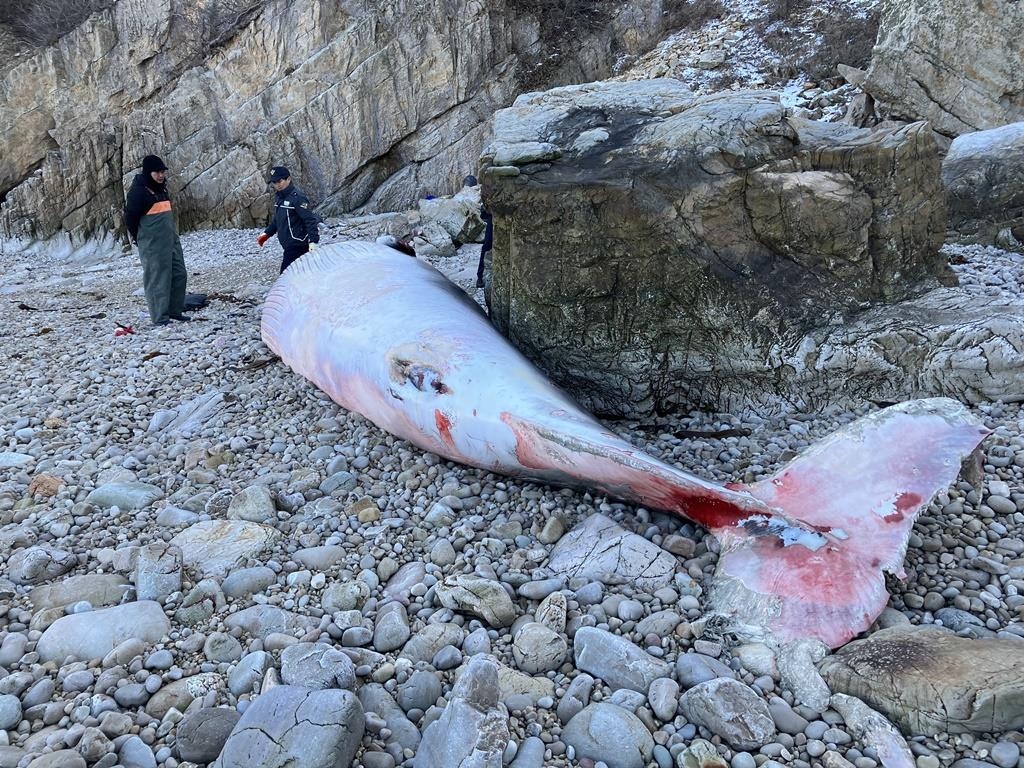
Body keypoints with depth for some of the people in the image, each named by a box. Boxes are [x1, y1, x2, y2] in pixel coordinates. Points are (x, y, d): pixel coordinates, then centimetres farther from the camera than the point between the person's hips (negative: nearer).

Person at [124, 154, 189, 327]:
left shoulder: (161, 187, 13)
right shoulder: (138, 191, -13)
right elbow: (130, 217, -11)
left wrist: (172, 233, 19)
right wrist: (140, 238, 0)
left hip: (171, 240, 8)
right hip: (152, 244, -8)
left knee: (179, 274, 10)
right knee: (158, 278, -4)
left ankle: (175, 311, 21)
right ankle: (160, 317, 4)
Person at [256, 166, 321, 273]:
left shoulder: (297, 198, -15)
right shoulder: (279, 198, 14)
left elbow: (310, 220, -21)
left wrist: (313, 241, -30)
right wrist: (267, 233, 22)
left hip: (297, 245, -9)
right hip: (289, 246, 9)